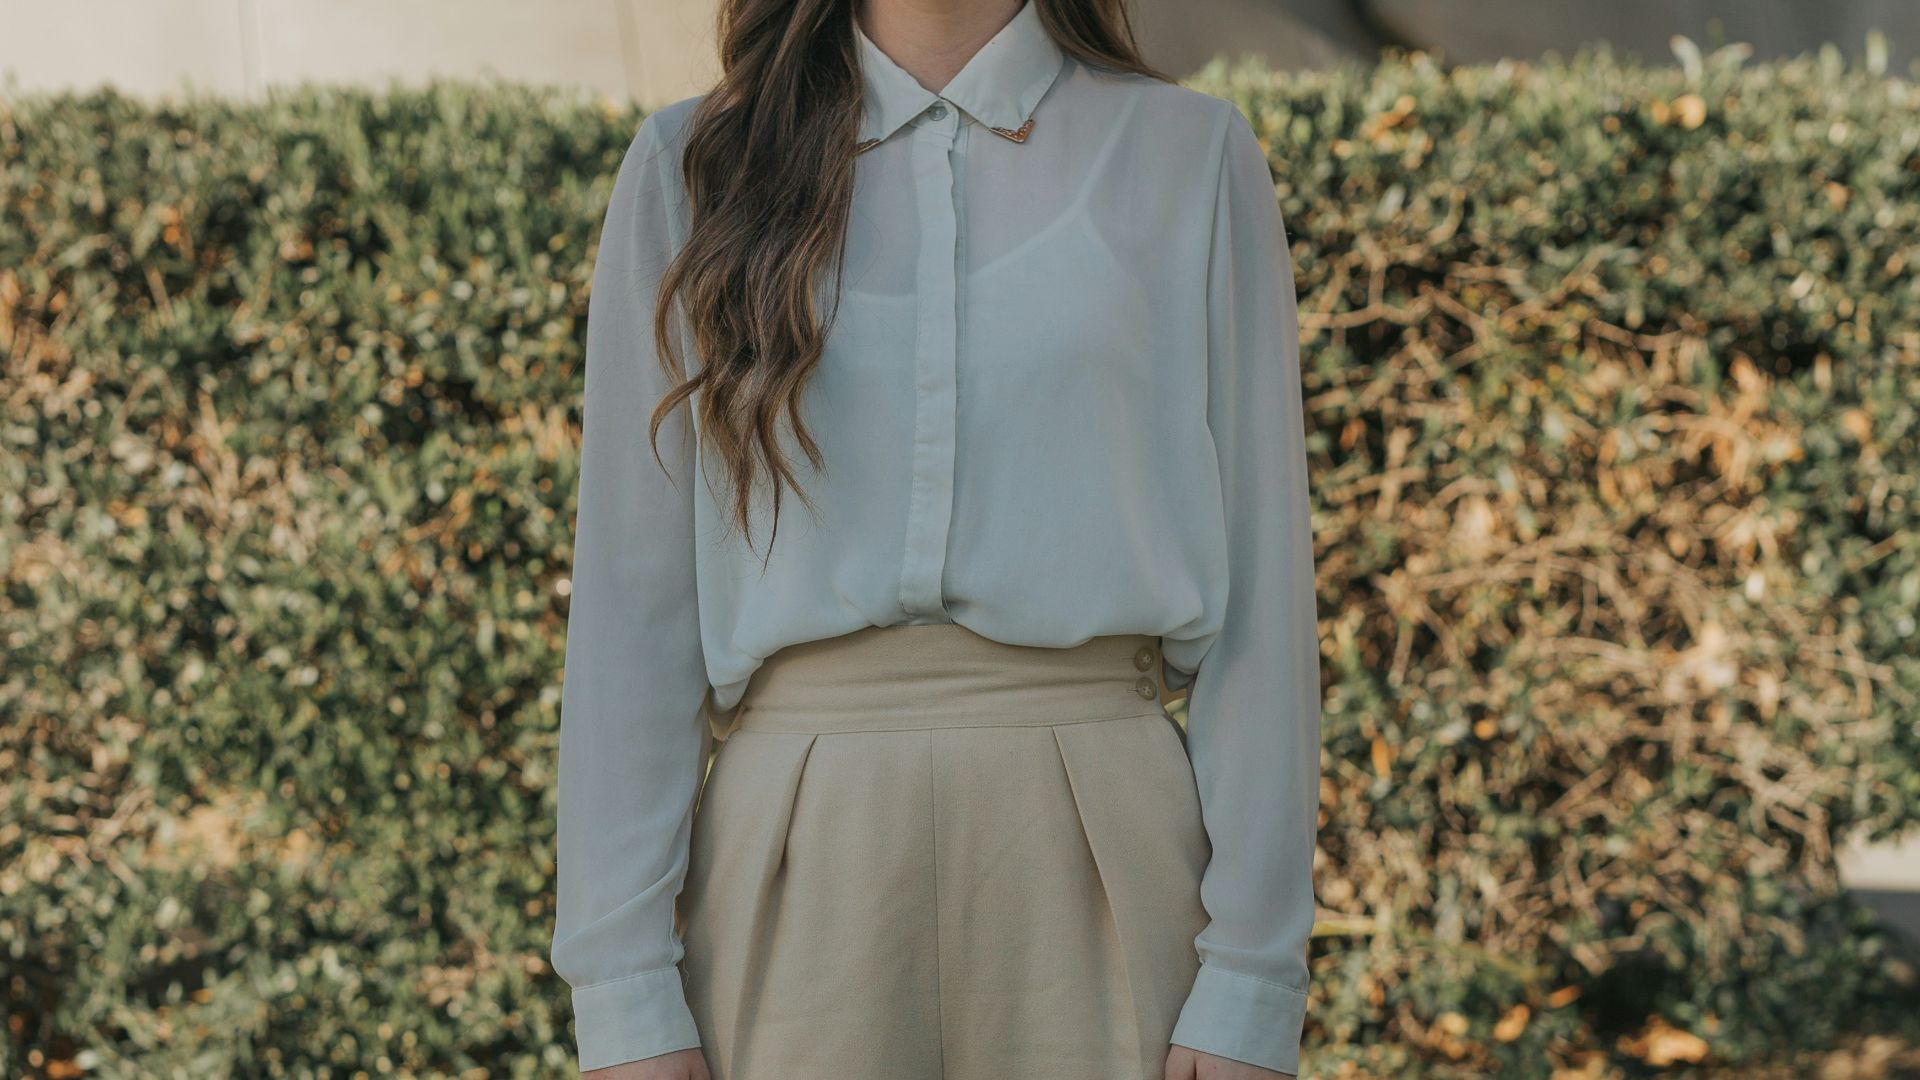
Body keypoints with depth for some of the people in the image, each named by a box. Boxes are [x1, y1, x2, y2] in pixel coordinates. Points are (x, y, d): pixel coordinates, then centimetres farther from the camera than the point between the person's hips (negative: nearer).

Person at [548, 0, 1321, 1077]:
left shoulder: (1192, 153, 6)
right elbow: (631, 592, 4)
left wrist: (1252, 980, -4)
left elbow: (1260, 581, 2)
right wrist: (625, 987, -2)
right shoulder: (692, 164, 7)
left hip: (1095, 851, 0)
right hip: (801, 859, 1)